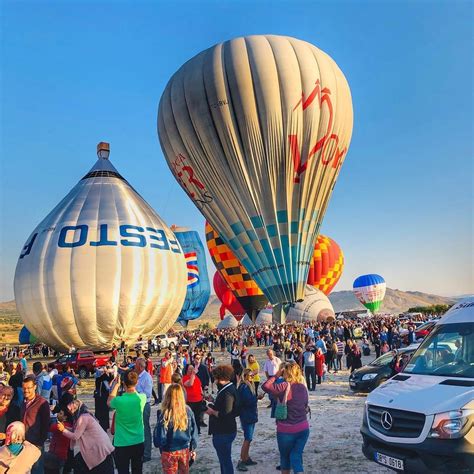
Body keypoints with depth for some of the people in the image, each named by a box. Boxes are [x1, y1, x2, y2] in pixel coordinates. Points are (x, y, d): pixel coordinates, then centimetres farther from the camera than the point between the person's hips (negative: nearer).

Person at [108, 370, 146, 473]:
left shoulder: (119, 401, -22)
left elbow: (109, 402, 3)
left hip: (122, 444, -3)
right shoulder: (142, 398, -13)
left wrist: (116, 385, 10)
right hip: (139, 442, 3)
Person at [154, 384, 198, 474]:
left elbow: (160, 437, -14)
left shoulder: (164, 414, -21)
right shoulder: (188, 411, -10)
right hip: (185, 450, 3)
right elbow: (194, 432, -1)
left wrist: (158, 443, 9)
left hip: (169, 452, -3)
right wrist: (193, 449, 13)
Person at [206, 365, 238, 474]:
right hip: (225, 431, 10)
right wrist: (214, 406, 3)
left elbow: (226, 415, -30)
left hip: (224, 433, -10)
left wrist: (212, 412, -16)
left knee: (225, 461, 4)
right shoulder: (230, 388, 6)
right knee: (224, 459, 23)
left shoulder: (227, 393, -25)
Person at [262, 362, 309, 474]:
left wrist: (276, 376, -13)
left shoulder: (284, 386, -19)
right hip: (303, 428, 5)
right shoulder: (303, 387, 1)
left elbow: (265, 386, -24)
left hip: (286, 430, -5)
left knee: (285, 457, 17)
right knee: (296, 456, 13)